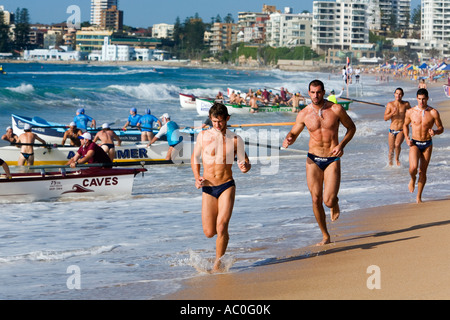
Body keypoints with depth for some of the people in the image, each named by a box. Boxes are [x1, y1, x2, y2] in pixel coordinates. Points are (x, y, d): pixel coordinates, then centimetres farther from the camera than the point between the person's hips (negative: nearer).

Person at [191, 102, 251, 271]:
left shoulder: (235, 140, 0)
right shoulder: (203, 136, 2)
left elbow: (245, 163, 4)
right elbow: (195, 157, 16)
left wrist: (245, 167, -20)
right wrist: (197, 178, 1)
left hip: (227, 186, -2)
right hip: (208, 188, 2)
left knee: (222, 226, -18)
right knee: (209, 232, -1)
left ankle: (218, 263, -2)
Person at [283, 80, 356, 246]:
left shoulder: (336, 109, -6)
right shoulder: (304, 114, -1)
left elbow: (351, 127, 7)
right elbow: (293, 134, 11)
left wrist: (341, 145, -9)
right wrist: (287, 140, -13)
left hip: (332, 159, -2)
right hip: (313, 159, 2)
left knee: (328, 201, -11)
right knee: (316, 200, -1)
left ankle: (335, 202, 28)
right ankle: (325, 236, 15)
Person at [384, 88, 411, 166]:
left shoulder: (406, 104, 0)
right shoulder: (390, 105, -3)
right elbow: (385, 118, -6)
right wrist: (392, 113, -23)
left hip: (401, 130, -1)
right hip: (392, 130, 1)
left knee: (397, 144, -26)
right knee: (391, 150, 5)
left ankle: (397, 158, 0)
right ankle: (390, 162, 28)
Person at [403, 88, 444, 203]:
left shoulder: (433, 113, -6)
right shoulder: (410, 112, -3)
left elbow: (441, 128, 3)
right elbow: (405, 125, 15)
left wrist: (435, 132, -21)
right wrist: (407, 138, -1)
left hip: (427, 145, 0)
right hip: (414, 144, 0)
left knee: (423, 171, 4)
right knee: (413, 167, -21)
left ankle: (419, 197, 18)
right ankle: (413, 179, 16)